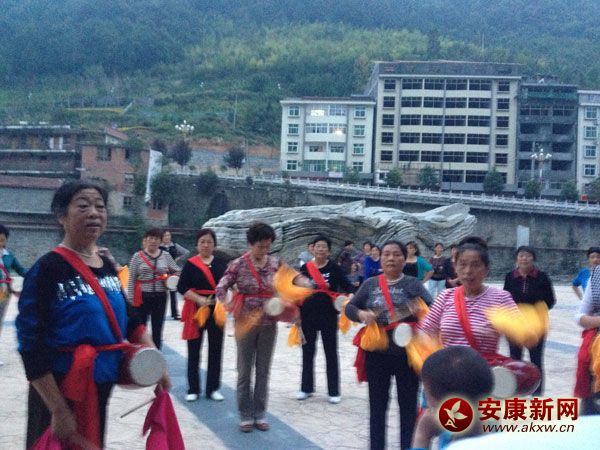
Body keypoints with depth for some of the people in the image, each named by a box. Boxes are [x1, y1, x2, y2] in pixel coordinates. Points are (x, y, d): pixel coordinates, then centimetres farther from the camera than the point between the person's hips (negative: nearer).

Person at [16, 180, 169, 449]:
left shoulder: (107, 266, 5)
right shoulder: (48, 269, -16)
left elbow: (129, 318, 13)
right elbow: (31, 346, -20)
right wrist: (59, 410, -22)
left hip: (102, 386, 7)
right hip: (62, 389, -7)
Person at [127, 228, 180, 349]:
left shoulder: (166, 256, 5)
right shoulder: (138, 256, -1)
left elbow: (177, 271, 16)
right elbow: (131, 280, -2)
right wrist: (130, 299, -7)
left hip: (160, 297, 2)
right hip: (142, 296, -2)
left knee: (157, 329, 9)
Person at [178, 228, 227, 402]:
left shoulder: (221, 263, 5)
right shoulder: (190, 264, -3)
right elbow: (182, 287, -8)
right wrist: (198, 298, -22)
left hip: (217, 310, 2)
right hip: (196, 309, -2)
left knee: (215, 350, 6)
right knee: (194, 350, 5)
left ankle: (213, 388, 16)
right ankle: (193, 389, 16)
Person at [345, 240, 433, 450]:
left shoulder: (414, 284, 0)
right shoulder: (370, 284, 6)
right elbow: (349, 307, 5)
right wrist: (361, 314, -16)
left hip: (407, 353, -2)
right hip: (377, 354, 2)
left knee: (408, 405, 8)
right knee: (377, 404, 12)